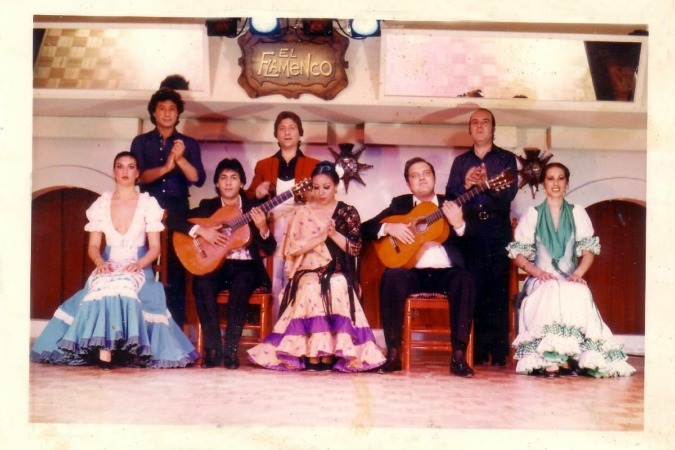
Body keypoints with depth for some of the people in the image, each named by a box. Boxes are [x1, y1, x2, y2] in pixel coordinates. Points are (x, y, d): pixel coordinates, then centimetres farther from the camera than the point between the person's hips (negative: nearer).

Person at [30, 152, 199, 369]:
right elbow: (93, 246, 8)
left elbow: (155, 247, 1)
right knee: (103, 287, -35)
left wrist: (139, 264, -18)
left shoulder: (148, 204, 4)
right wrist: (100, 262, -14)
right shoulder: (101, 204, 10)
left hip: (138, 268, -1)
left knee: (125, 285, -37)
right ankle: (103, 350, -39)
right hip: (108, 267, 2)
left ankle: (106, 351, -36)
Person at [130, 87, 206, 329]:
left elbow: (198, 179, -3)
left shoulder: (189, 144, 9)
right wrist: (166, 168, -22)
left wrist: (180, 159, -19)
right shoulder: (141, 142, 8)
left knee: (177, 269, -4)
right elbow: (139, 176, -6)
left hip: (178, 211, 0)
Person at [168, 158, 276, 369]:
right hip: (215, 264, 1)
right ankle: (212, 348, -24)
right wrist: (201, 230, -16)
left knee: (241, 285, -35)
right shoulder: (207, 206, 8)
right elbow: (174, 220, -3)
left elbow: (269, 249, -1)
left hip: (244, 266, -1)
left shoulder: (253, 209, 5)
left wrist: (262, 228, -21)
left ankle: (231, 349, -29)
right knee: (202, 284, -32)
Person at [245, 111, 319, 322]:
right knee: (274, 286, -9)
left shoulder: (313, 165, 13)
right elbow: (248, 198, 16)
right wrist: (257, 194, -6)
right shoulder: (263, 165, 18)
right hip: (272, 231, 2)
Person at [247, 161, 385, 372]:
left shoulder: (348, 213, 8)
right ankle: (311, 352, -34)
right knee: (312, 287, -34)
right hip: (309, 272, 0)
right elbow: (291, 248, 0)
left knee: (337, 286, -35)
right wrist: (318, 237, -11)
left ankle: (330, 352, -32)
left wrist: (334, 235, -14)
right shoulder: (302, 212, 10)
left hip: (338, 274, 0)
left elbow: (355, 248, 0)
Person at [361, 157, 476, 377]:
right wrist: (389, 228, -9)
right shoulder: (400, 203, 17)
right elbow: (365, 228, 10)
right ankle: (393, 353, -28)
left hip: (445, 272, 0)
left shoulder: (450, 205, 15)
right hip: (412, 273, 0)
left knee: (465, 280, -32)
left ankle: (459, 355, -31)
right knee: (392, 276, -32)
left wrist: (458, 224, -15)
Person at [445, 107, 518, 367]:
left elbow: (510, 192, -4)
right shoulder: (460, 161, 18)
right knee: (474, 289, -3)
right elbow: (449, 196, 8)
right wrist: (466, 185, -11)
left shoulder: (506, 158, 10)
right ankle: (478, 350, 0)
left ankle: (499, 352, -8)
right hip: (470, 229, 2)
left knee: (498, 289, -7)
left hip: (498, 229, -2)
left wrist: (487, 183, -21)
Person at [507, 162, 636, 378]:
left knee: (578, 295, -36)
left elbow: (589, 249, 8)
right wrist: (536, 271, -12)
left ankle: (570, 357, -37)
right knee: (550, 293, -38)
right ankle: (549, 359, -41)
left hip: (570, 280, 1)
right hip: (542, 279, -1)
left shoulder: (577, 213, 16)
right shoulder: (532, 214, 14)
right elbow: (518, 253, 8)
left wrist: (578, 273, -12)